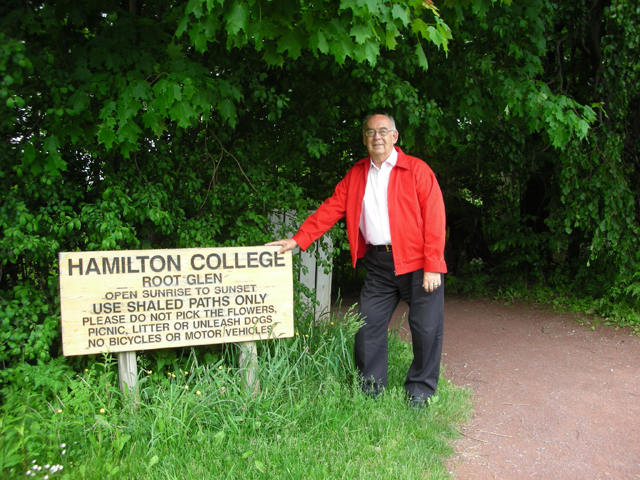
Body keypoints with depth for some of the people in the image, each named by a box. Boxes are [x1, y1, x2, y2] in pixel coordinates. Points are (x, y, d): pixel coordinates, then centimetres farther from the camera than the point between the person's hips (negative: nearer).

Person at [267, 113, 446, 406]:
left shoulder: (417, 170, -2)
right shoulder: (356, 175, 12)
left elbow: (434, 219, -7)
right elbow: (331, 209, 11)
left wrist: (432, 267, -13)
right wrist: (298, 239, 1)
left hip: (417, 263, -3)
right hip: (378, 263, 4)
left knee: (426, 329, 2)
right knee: (368, 326, 5)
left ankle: (420, 392, 21)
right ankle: (370, 390, 22)